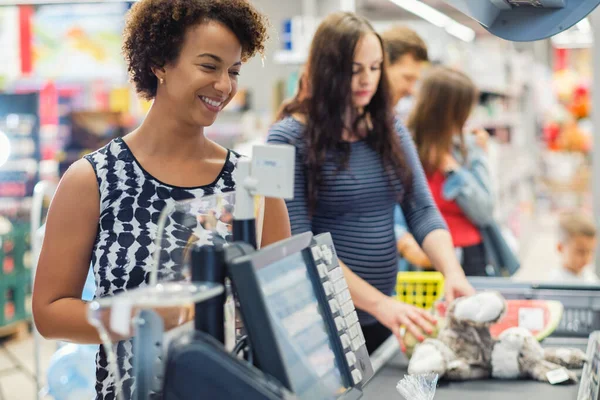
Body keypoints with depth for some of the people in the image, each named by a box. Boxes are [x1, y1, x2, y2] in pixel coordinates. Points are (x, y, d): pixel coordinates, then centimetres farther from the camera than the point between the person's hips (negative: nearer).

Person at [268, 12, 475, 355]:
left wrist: (453, 272, -19)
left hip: (381, 319, 5)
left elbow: (422, 211, 1)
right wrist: (378, 303, -26)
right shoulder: (290, 137, -11)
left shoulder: (391, 131, 5)